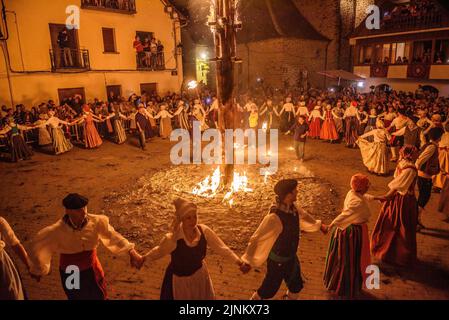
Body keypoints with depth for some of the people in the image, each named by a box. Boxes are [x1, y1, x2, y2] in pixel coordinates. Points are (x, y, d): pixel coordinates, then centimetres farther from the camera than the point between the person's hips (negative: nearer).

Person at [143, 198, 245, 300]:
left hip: (200, 275, 3)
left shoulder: (204, 231, -22)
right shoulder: (172, 239, -31)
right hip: (180, 279, -3)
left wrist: (239, 262, -17)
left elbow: (221, 247, -15)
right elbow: (159, 251, -10)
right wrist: (143, 259, -1)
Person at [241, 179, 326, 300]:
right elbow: (256, 238, -30)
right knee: (269, 289, 12)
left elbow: (304, 216, 13)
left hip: (291, 257, 7)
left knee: (296, 286, 24)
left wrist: (318, 225, 29)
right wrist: (248, 261, -27)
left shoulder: (293, 209, -10)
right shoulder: (274, 217, -34)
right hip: (278, 261, -7)